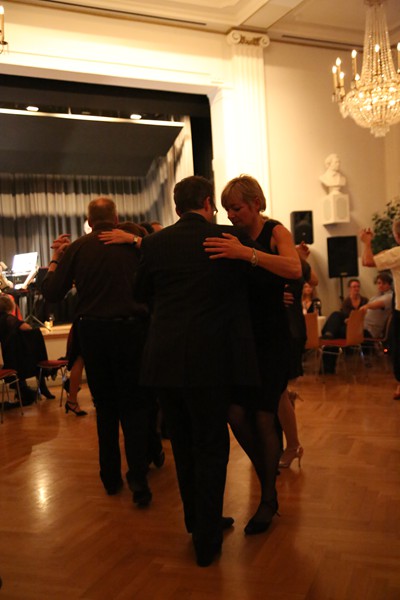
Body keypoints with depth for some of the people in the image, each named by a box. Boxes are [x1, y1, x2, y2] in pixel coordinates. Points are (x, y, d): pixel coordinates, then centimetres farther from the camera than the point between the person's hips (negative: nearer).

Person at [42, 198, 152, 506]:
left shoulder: (77, 248, -3)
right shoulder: (132, 245, -4)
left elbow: (53, 293, -2)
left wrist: (55, 260, 11)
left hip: (93, 332, 1)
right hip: (129, 329, -1)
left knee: (105, 406, 16)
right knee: (134, 406, 8)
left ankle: (111, 477, 24)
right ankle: (138, 478, -3)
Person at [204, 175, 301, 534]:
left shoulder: (275, 232, -8)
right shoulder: (229, 239, 5)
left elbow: (294, 269, -27)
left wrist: (247, 253, -39)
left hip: (271, 337, -4)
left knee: (263, 417, -2)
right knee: (236, 414, -1)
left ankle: (269, 500, 17)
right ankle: (267, 474, 26)